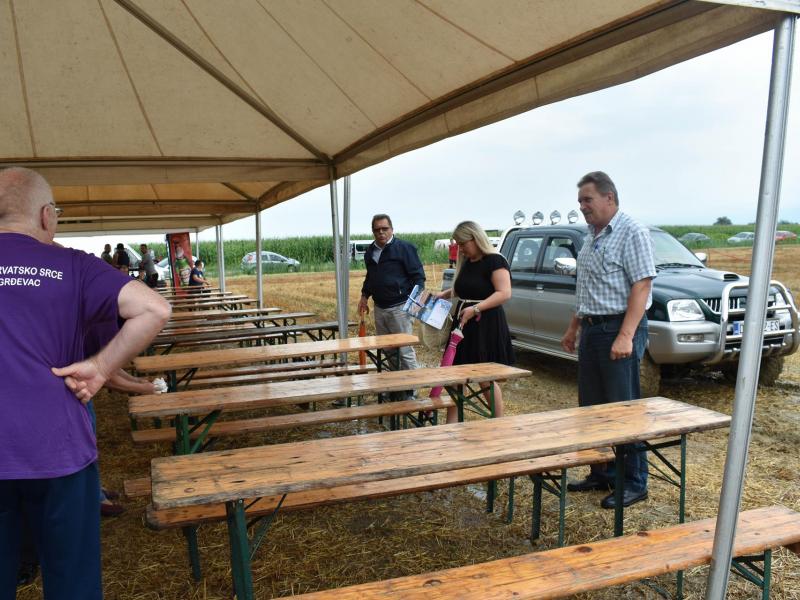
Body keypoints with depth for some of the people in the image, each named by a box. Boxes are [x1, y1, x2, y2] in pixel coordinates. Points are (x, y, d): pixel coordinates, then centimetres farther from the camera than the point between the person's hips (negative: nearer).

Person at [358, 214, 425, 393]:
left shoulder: (404, 248, -7)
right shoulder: (370, 251, 13)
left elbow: (418, 276, -9)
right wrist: (365, 296, 17)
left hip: (399, 308, -7)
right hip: (379, 308, 7)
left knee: (405, 351, -4)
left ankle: (410, 390, 5)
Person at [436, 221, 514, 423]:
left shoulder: (495, 260, -11)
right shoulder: (465, 263, 14)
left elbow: (505, 293, -20)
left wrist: (476, 308, -28)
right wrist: (444, 294, 13)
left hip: (487, 327, -8)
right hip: (464, 325, 8)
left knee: (485, 379, 1)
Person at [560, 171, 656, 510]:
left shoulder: (632, 233, -10)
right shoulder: (592, 237, 15)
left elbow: (641, 286, -18)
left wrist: (625, 336, -25)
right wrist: (574, 328, 20)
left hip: (619, 330, -9)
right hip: (592, 330, 9)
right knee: (592, 408, 13)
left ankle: (634, 484, 9)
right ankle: (601, 474, 25)